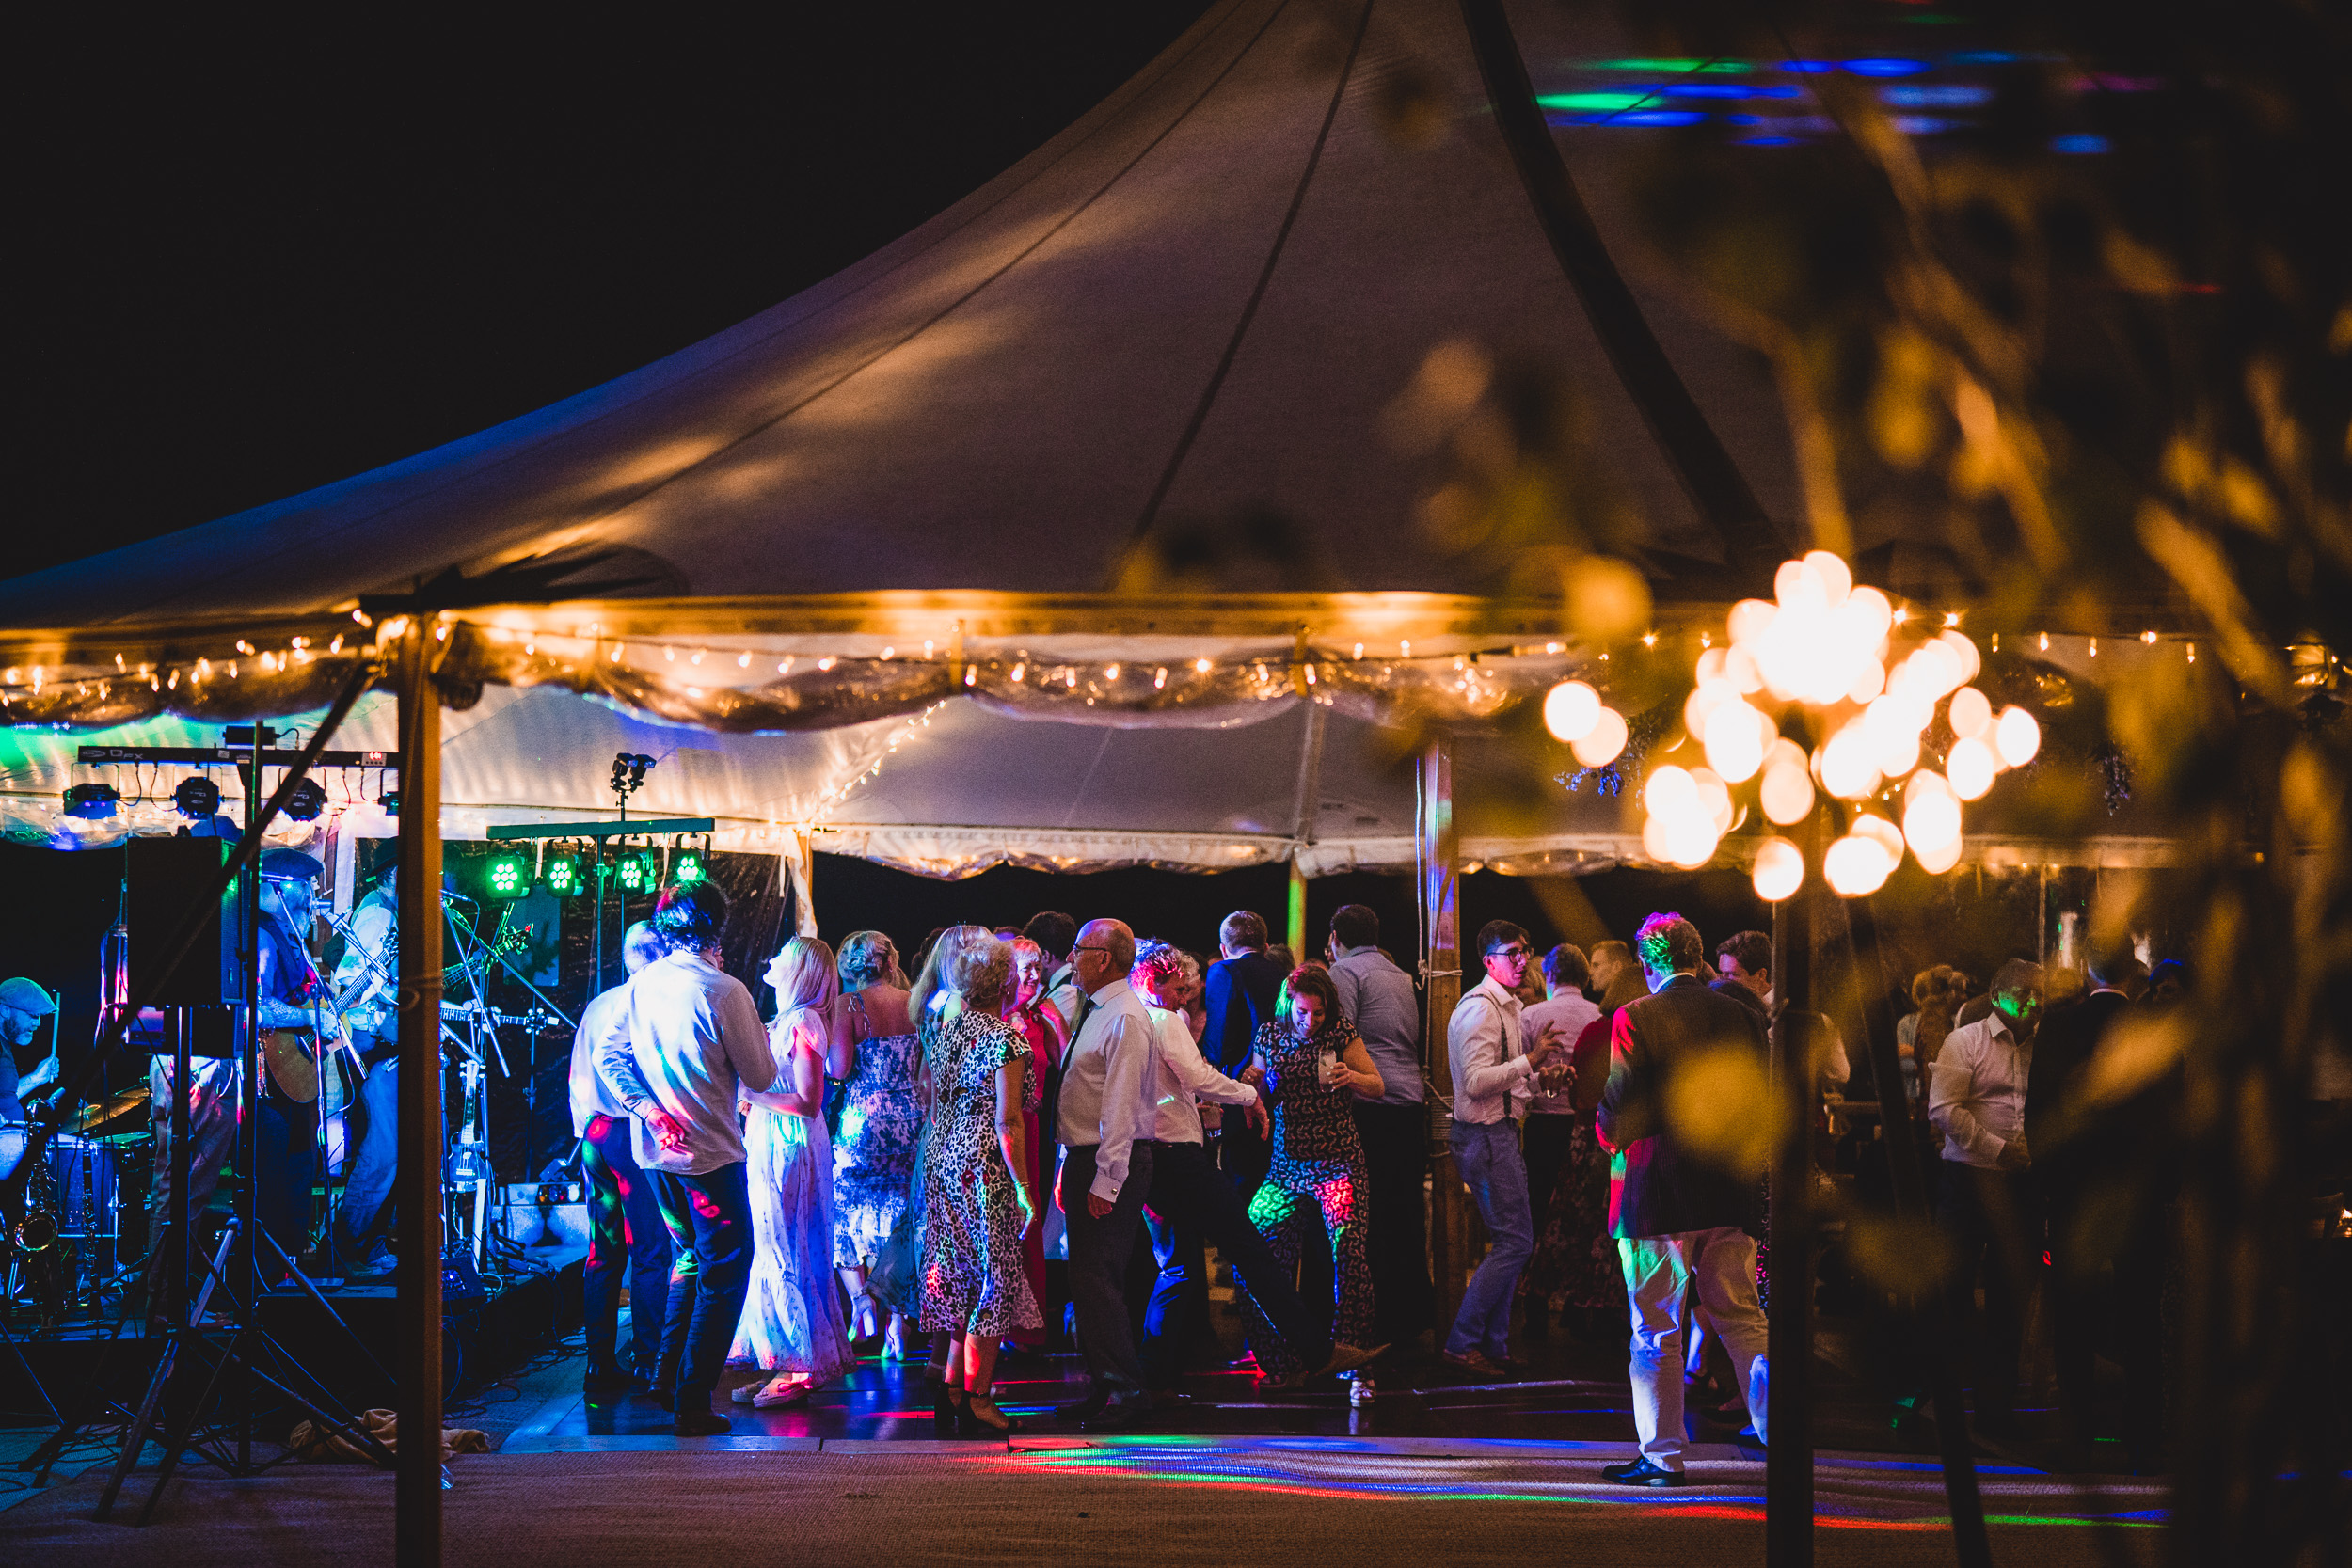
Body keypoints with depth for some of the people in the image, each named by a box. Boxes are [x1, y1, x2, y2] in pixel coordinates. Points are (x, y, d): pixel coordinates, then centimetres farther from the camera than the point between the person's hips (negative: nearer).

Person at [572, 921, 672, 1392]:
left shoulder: (597, 1006, 12)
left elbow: (577, 1079, 16)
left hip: (596, 1136, 7)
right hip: (639, 1137, -7)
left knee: (602, 1253, 9)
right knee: (652, 1252, -2)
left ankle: (601, 1364, 9)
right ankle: (646, 1362, -4)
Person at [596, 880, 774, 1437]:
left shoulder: (641, 984, 3)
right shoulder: (724, 991, -16)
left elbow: (608, 1055, 5)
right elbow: (760, 1077, -11)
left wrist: (647, 1107, -2)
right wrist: (758, 1035, 8)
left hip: (657, 1149, 7)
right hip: (711, 1154, -7)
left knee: (689, 1257, 24)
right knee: (724, 1272, 2)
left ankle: (668, 1377, 24)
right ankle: (693, 1401, -2)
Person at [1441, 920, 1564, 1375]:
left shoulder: (1511, 1007, 17)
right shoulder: (1481, 1008, -16)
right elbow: (1477, 1081, -25)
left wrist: (1538, 1069, 12)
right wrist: (1529, 1061, -23)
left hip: (1501, 1131, 11)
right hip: (1485, 1136, -11)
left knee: (1513, 1242, 13)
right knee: (1515, 1241, -12)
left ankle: (1494, 1346, 18)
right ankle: (1461, 1342, -9)